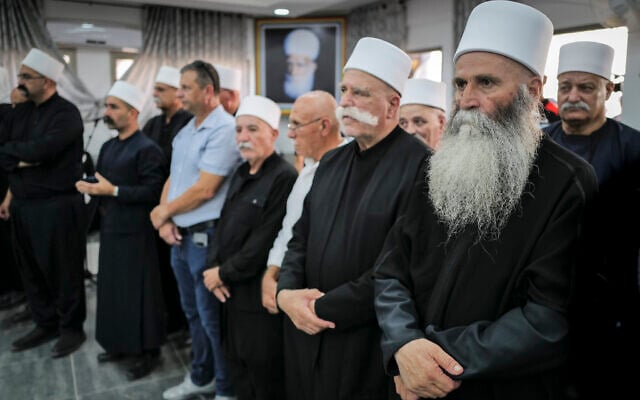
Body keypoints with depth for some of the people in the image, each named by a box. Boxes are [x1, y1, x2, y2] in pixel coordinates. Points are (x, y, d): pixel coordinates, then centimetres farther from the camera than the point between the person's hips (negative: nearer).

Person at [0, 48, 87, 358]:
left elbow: (40, 150, -23)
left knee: (63, 270, 2)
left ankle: (71, 328, 17)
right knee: (31, 269, 14)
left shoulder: (66, 113, -10)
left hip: (58, 205, -7)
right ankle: (45, 324, 29)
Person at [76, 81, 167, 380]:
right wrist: (89, 187, -3)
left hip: (135, 232, -8)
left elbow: (152, 192, -19)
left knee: (138, 291, 0)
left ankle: (147, 351, 15)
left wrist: (112, 191, -21)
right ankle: (119, 343, 32)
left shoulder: (147, 149, -13)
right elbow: (102, 182, 19)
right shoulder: (108, 147, 15)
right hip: (110, 229, 9)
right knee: (112, 288, 16)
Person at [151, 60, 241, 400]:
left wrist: (163, 211, -7)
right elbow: (172, 180, 12)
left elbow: (204, 190, -20)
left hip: (206, 236, -9)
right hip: (180, 236, 9)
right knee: (193, 312, 20)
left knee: (212, 316, 3)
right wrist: (164, 221, -4)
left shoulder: (224, 130, -16)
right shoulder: (185, 131, 13)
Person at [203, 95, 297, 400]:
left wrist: (224, 273, -12)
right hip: (234, 292, 8)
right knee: (239, 369, 21)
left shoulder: (284, 177, -17)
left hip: (261, 296, -8)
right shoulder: (241, 173, 11)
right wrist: (213, 267, -3)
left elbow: (263, 245, -21)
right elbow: (224, 224, 13)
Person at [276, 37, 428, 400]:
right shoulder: (331, 162, 9)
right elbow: (301, 238, 11)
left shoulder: (419, 166, -16)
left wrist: (322, 307, -16)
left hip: (369, 352, -6)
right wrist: (287, 292, -7)